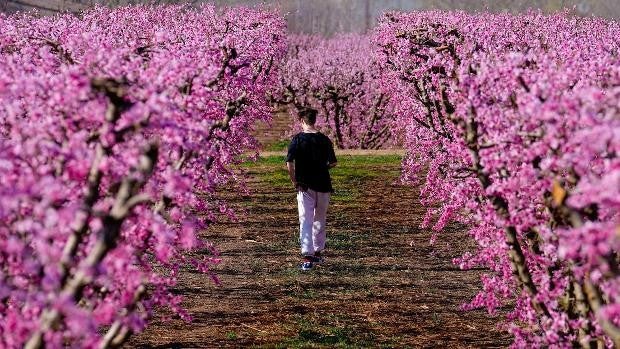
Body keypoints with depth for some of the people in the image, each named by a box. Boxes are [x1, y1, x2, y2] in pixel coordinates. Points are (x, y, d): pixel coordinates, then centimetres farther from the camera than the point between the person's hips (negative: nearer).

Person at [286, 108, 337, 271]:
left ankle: (308, 257, -14)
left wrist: (294, 181, -2)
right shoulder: (324, 139, -1)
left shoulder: (297, 139, -7)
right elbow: (333, 163, 1)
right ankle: (318, 252, 27)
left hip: (305, 186, -3)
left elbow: (289, 163, -14)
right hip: (323, 184, 3)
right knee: (320, 220, 18)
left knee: (305, 221, -3)